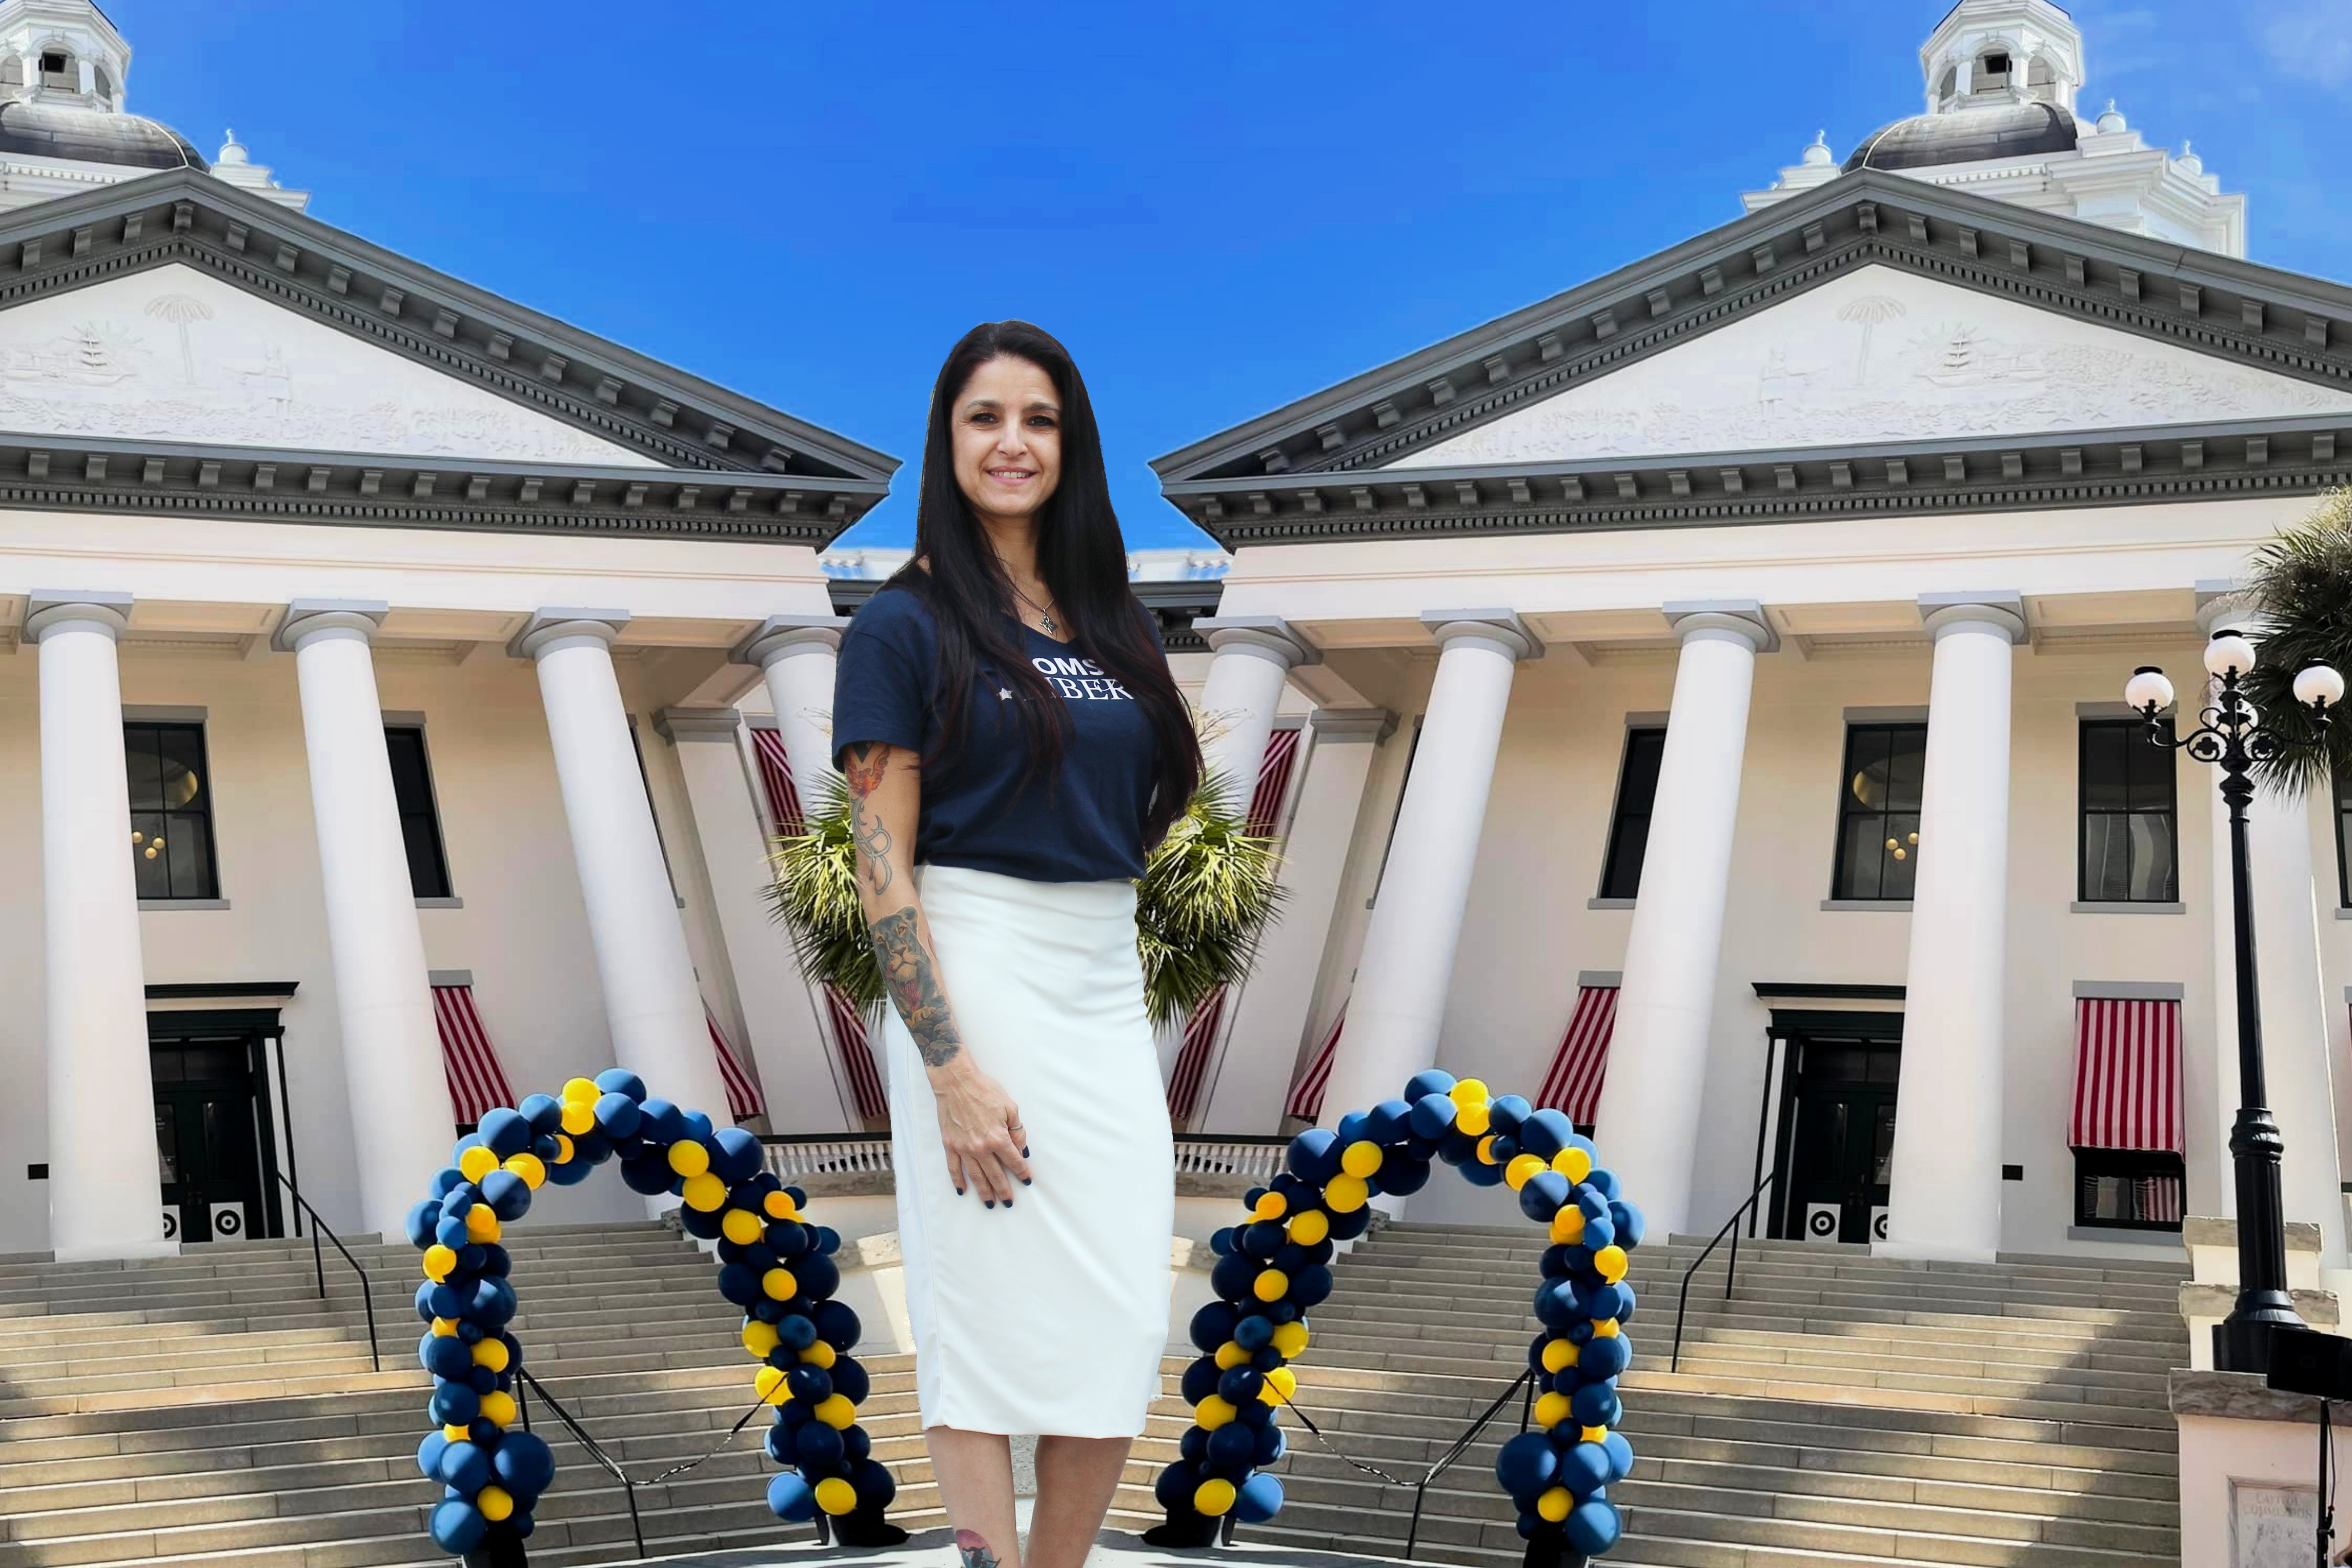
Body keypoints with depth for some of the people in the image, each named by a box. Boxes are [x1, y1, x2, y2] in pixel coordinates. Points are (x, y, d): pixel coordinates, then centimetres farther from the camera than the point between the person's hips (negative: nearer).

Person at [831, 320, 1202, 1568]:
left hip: (1109, 984, 6)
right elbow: (881, 865, -9)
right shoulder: (905, 625, -3)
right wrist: (952, 1069, -17)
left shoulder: (1111, 625, 13)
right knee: (986, 1323, -1)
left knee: (1127, 1333, 3)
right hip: (974, 976, -6)